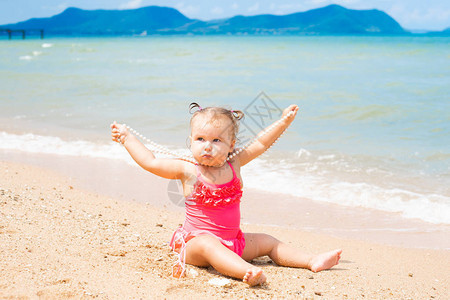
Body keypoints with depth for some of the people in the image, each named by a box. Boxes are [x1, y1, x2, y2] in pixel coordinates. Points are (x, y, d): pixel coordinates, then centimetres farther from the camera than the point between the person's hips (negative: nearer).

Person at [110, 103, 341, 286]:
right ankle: (248, 272, -60)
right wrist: (127, 138, 0)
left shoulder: (233, 165, 3)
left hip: (233, 241, 7)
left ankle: (312, 261, 14)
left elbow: (259, 144, 10)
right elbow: (150, 162, -3)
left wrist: (284, 121, 10)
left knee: (266, 242, 8)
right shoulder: (188, 171, -7)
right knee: (208, 245, -38)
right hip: (197, 240, -6)